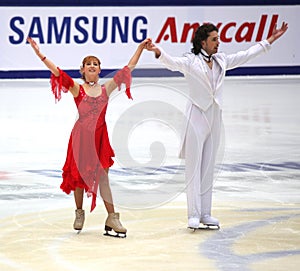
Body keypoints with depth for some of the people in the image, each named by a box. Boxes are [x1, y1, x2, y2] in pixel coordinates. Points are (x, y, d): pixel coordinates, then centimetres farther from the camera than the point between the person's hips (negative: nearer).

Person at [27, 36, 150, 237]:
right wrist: (40, 54, -21)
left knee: (103, 176, 0)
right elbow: (57, 72, -11)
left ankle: (112, 218, -1)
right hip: (82, 135, -2)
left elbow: (128, 68, 13)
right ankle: (79, 213, 24)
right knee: (80, 174, 7)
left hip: (100, 136, 2)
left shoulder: (106, 89, 7)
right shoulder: (77, 89, -1)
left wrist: (141, 48, 15)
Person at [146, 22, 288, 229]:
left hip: (215, 118, 6)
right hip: (197, 117, -6)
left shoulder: (221, 61, 12)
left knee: (208, 167, 9)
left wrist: (270, 40, 23)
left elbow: (246, 55, 20)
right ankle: (194, 214, -6)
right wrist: (159, 52, -45)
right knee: (194, 167, -5)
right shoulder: (190, 61, -6)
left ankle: (205, 213, 13)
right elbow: (173, 63, -23)